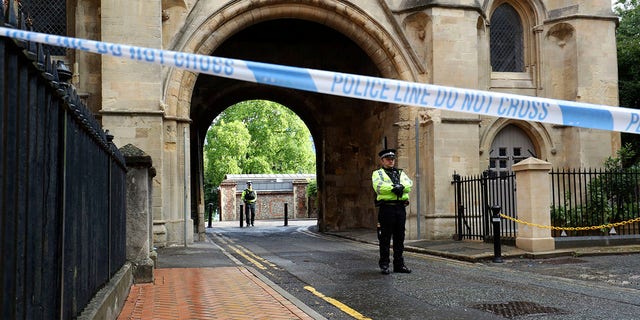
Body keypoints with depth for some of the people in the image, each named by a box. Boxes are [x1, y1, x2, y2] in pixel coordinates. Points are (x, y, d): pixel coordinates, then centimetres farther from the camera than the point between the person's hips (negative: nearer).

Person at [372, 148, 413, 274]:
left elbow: (409, 184, 2)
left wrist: (401, 186, -18)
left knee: (399, 237, 7)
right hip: (386, 208, -4)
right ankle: (384, 265, 5)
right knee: (385, 238, -2)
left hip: (400, 208, 5)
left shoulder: (401, 173, 21)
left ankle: (399, 264, 15)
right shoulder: (377, 173, 8)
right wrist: (393, 188, -16)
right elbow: (378, 186, -12)